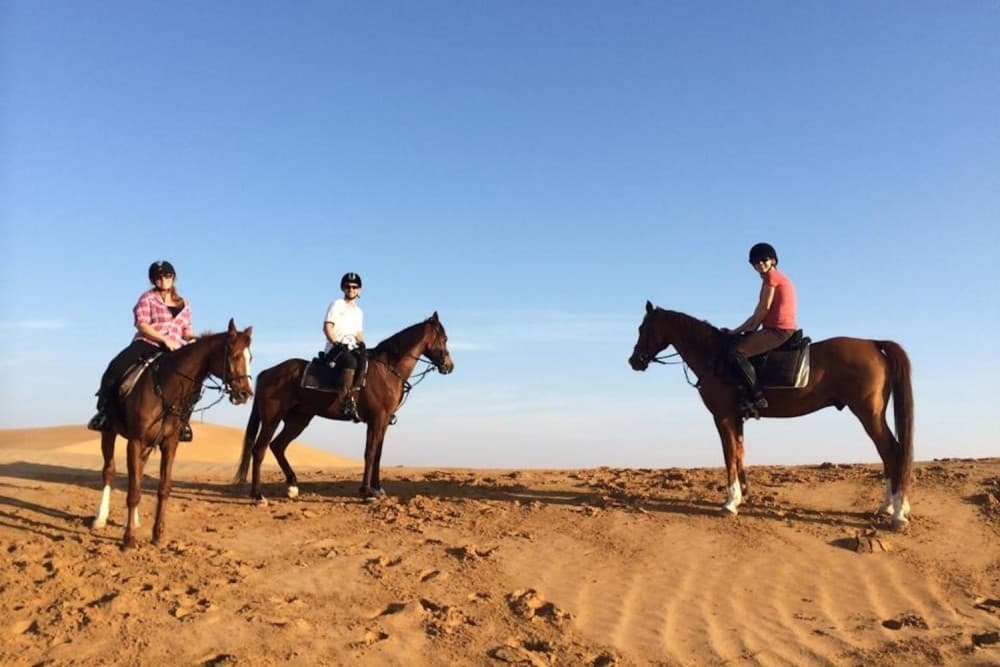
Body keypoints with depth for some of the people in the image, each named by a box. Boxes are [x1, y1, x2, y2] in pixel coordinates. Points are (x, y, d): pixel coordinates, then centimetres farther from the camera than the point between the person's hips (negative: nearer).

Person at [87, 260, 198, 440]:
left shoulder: (183, 304, 19)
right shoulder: (148, 298, 6)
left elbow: (186, 331, 20)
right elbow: (142, 325, -5)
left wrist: (192, 338, -6)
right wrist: (165, 339, -18)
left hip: (173, 350, 3)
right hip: (147, 344, -3)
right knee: (116, 368, -27)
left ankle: (182, 421, -6)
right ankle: (103, 411, -15)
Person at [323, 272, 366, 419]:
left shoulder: (359, 311, 23)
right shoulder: (337, 305, 5)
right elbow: (327, 328, -4)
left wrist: (361, 345, 1)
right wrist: (337, 344, -17)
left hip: (352, 348, 6)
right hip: (335, 348, -6)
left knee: (367, 362, -27)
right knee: (351, 362, -38)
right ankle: (345, 401, -41)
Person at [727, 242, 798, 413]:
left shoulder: (771, 276, -4)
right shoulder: (778, 278, 24)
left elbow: (764, 309, -8)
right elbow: (760, 313, 20)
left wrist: (739, 329, 2)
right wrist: (741, 330, 14)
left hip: (778, 330, -11)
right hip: (783, 330, 11)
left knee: (736, 352, -20)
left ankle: (757, 397, -23)